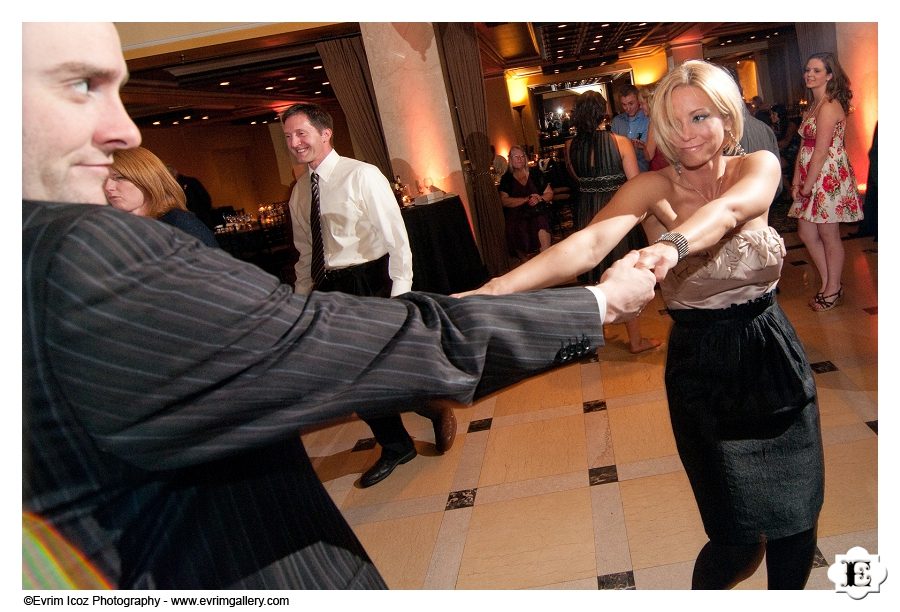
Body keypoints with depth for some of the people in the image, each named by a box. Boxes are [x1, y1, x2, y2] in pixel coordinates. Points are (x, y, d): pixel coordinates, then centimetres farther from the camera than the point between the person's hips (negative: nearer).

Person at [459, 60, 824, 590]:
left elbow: (727, 210, -32)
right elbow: (591, 242, -31)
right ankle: (699, 600, 35)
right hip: (700, 371, -2)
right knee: (738, 536, 2)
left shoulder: (760, 168, -7)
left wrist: (674, 244, -55)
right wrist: (499, 288, -48)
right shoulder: (653, 188, -11)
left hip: (776, 365, 2)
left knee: (796, 521, 11)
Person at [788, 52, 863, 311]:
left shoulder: (829, 106, -15)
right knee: (806, 233, 12)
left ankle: (833, 291, 16)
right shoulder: (813, 106, 15)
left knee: (829, 236, 2)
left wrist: (807, 186, -16)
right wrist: (796, 182, 6)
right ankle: (828, 284, 25)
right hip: (812, 179, 9)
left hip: (829, 177, -9)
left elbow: (821, 152, -19)